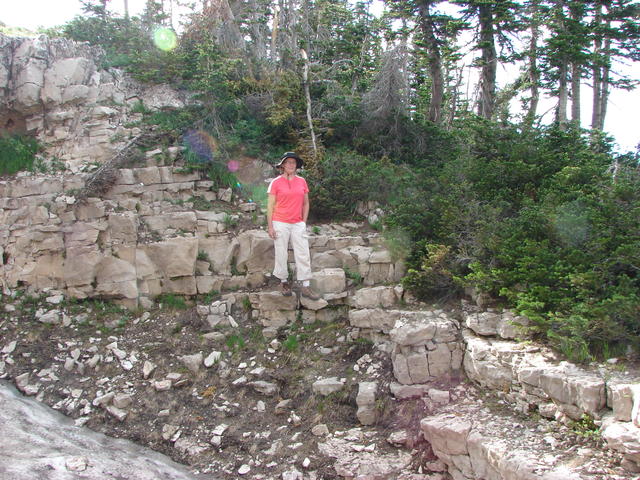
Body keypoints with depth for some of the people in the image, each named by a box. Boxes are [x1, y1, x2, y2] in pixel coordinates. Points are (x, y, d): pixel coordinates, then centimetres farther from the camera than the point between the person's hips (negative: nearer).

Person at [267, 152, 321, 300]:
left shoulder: (302, 181, 7)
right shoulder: (276, 182, -3)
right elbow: (270, 205, -2)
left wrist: (304, 222, 8)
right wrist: (270, 226, -6)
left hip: (298, 224, 3)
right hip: (280, 223, -3)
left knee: (303, 255, -1)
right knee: (281, 254, 4)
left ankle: (306, 287, 4)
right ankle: (284, 282, 20)